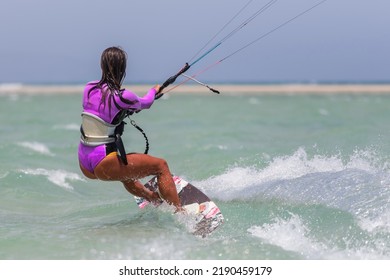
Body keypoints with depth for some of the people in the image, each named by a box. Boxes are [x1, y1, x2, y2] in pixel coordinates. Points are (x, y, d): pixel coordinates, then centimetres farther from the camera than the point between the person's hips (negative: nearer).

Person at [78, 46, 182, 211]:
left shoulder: (89, 89, 2)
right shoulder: (123, 97, -15)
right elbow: (145, 103, 7)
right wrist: (154, 90, 30)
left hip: (84, 166, 8)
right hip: (103, 164, -8)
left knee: (125, 172, 38)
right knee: (161, 166, 2)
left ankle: (154, 199, 53)